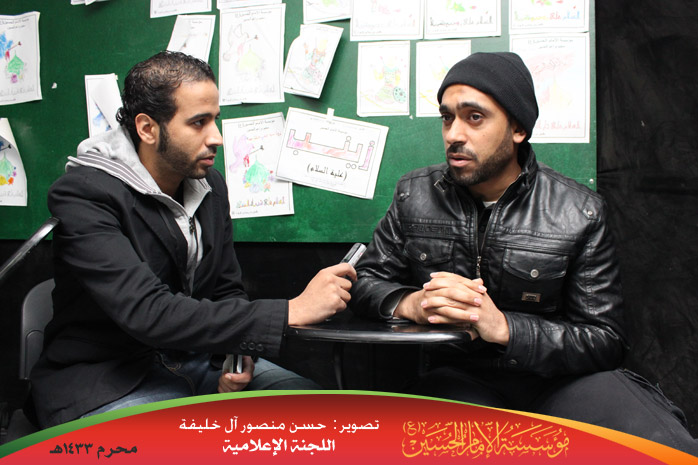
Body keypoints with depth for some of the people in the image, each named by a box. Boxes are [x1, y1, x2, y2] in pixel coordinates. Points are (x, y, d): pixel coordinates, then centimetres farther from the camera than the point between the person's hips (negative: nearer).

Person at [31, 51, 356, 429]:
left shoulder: (210, 185, 4)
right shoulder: (82, 195, -20)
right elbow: (149, 313, -32)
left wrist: (237, 354, -10)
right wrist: (292, 312, -33)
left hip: (195, 358, 7)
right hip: (108, 381, -6)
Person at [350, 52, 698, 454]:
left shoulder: (580, 212, -6)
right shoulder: (414, 194, 3)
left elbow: (605, 341, -6)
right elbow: (366, 281, 8)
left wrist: (502, 326, -23)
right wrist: (412, 303, -17)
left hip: (561, 376, -1)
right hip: (458, 378, 2)